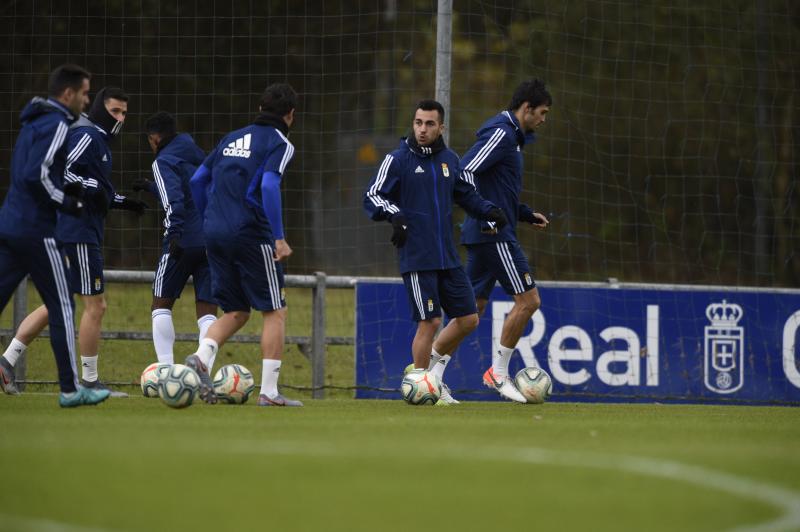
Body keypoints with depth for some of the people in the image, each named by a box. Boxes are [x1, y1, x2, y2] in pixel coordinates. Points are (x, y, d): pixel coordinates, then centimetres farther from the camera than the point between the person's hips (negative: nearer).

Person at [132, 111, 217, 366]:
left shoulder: (164, 161, -3)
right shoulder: (199, 156, 20)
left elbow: (173, 200, -20)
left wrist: (174, 233, -28)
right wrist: (151, 187, 41)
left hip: (184, 241, -6)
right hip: (213, 244, 6)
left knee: (161, 305, 8)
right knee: (207, 311, 4)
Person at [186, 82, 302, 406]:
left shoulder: (232, 138, 18)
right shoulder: (279, 143, -3)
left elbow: (197, 180, 18)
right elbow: (269, 187, -18)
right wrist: (279, 238, -18)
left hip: (215, 233, 7)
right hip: (251, 234, -7)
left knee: (236, 312, 16)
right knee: (275, 311, 3)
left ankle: (201, 358, -10)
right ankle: (269, 392, -3)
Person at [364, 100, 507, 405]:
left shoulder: (449, 160, 11)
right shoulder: (398, 160, -5)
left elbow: (466, 194, 22)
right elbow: (373, 196, -8)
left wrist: (488, 210, 5)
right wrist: (393, 214, -26)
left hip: (448, 258, 6)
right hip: (417, 259, -6)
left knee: (468, 319, 5)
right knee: (430, 322, -8)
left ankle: (434, 366, 24)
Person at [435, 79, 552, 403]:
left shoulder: (510, 136, 20)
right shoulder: (501, 133, -12)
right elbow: (464, 172, -22)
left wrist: (527, 214, 20)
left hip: (484, 236, 10)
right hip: (494, 236, -10)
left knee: (472, 309, 11)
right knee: (528, 300, -7)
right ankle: (498, 373, 0)